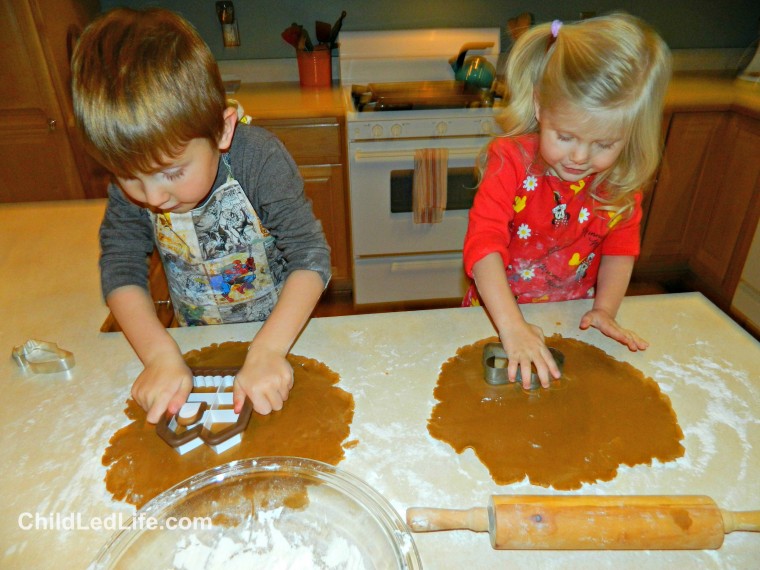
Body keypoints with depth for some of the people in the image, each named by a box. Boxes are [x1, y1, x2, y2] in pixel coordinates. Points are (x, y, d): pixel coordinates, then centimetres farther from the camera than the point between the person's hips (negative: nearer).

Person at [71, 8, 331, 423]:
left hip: (281, 329, -1)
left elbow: (311, 256, -28)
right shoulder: (128, 180, -14)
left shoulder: (260, 160, -26)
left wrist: (267, 349, -40)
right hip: (197, 343, 2)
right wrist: (161, 355, -29)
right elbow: (120, 269, -13)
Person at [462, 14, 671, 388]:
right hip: (500, 315, -3)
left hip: (573, 319, 4)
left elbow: (620, 247, 4)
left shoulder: (622, 177, -7)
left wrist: (605, 309, -12)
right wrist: (512, 327, -37)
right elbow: (484, 243, -29)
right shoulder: (512, 160, -20)